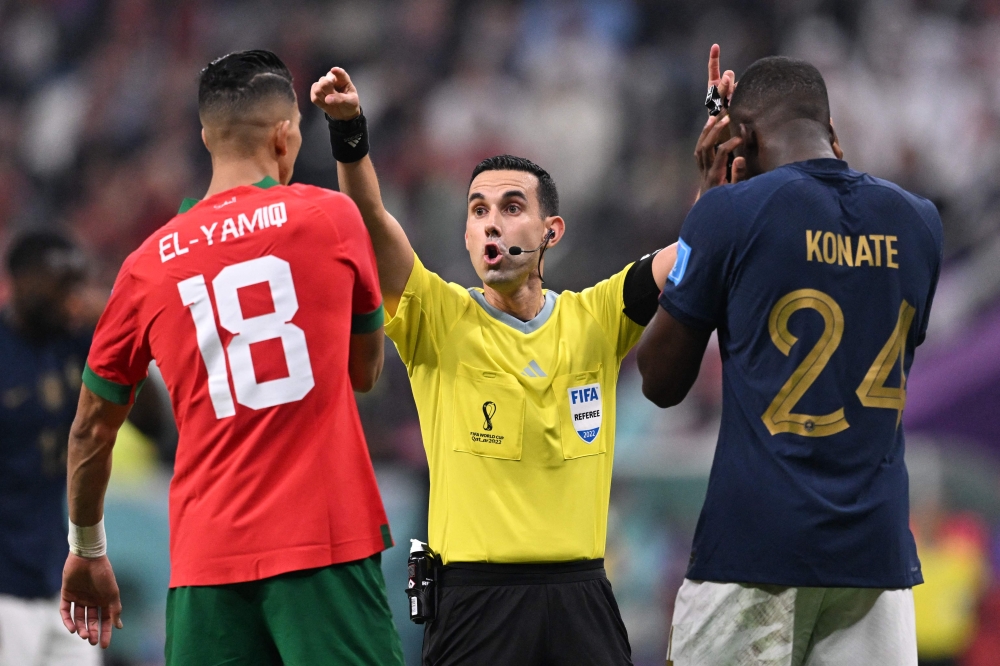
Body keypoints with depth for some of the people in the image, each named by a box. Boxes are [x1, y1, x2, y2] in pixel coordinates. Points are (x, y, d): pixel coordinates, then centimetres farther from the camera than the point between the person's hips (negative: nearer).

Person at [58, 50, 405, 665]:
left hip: (206, 563, 3)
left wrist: (87, 550, 31)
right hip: (327, 545, -3)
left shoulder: (148, 267, 8)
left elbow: (91, 431, 16)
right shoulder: (331, 218, 2)